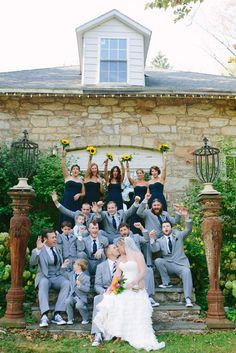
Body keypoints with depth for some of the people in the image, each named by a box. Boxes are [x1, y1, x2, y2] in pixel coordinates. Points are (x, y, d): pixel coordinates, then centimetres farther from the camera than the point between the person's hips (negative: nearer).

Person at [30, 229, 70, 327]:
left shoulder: (57, 248, 11)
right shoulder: (39, 251, -8)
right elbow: (32, 263, -28)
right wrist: (38, 249, -40)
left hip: (57, 276, 4)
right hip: (44, 277, -4)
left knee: (67, 283, -27)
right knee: (43, 283, -38)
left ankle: (57, 315, -30)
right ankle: (44, 316, -44)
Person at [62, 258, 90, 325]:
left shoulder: (86, 277, -4)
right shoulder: (72, 274, 14)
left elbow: (87, 289, -9)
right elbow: (65, 274, 31)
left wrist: (80, 285, -24)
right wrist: (64, 265, 19)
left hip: (81, 297, -4)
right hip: (72, 296, 4)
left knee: (79, 305, -32)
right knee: (67, 301, -27)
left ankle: (85, 319, -3)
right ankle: (70, 319, -8)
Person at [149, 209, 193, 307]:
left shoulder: (178, 235, 12)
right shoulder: (160, 240, 10)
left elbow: (188, 230, -3)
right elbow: (154, 249, -8)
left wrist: (186, 217, -18)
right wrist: (152, 238, -24)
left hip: (180, 264, -1)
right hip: (167, 264, 2)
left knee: (186, 272, -32)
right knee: (158, 261, -25)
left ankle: (188, 299, -36)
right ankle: (166, 282, -11)